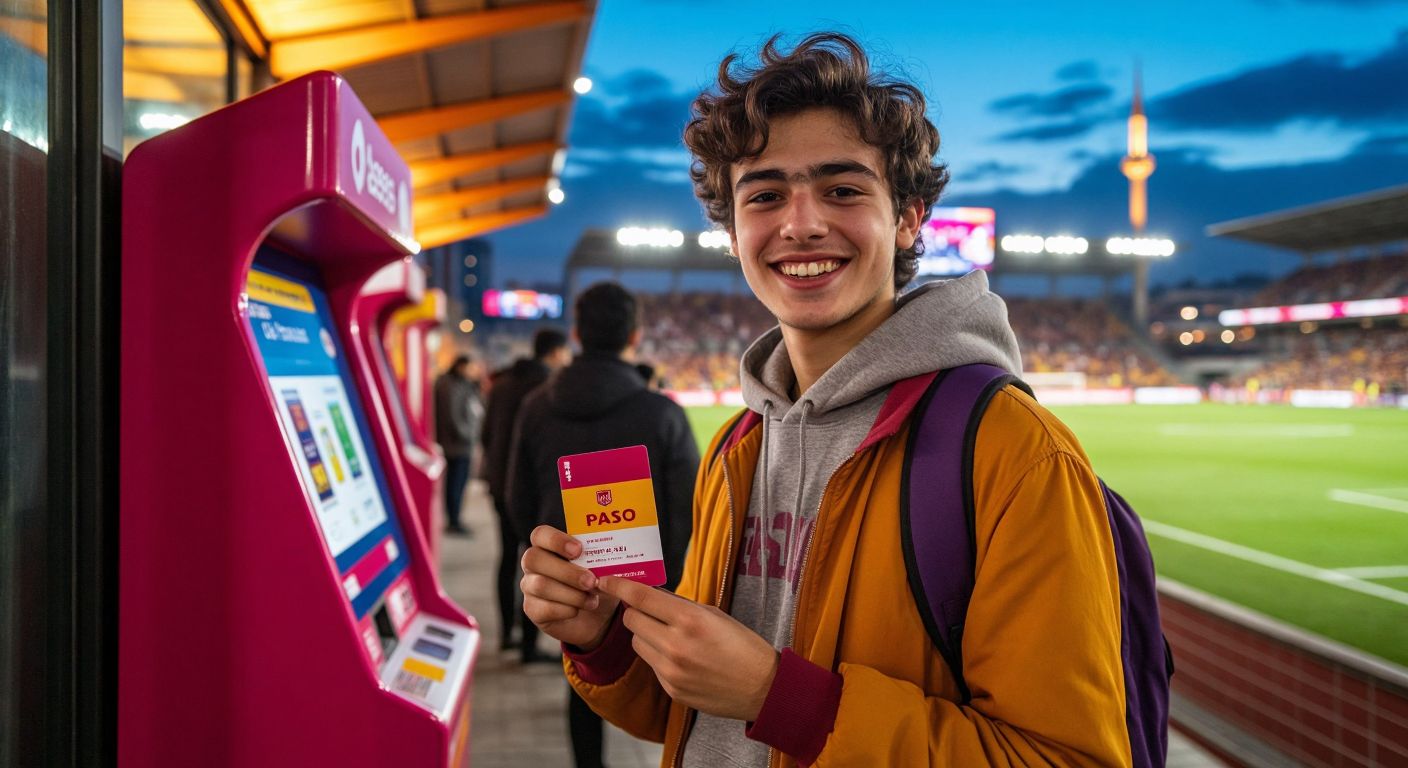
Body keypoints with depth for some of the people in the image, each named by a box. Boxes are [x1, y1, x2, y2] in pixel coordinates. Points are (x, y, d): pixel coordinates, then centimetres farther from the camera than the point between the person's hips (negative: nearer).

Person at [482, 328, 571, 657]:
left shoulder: (502, 383, 9)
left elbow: (487, 434, 13)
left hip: (501, 485, 8)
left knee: (509, 558, 17)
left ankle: (507, 632, 27)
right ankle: (529, 643, 2)